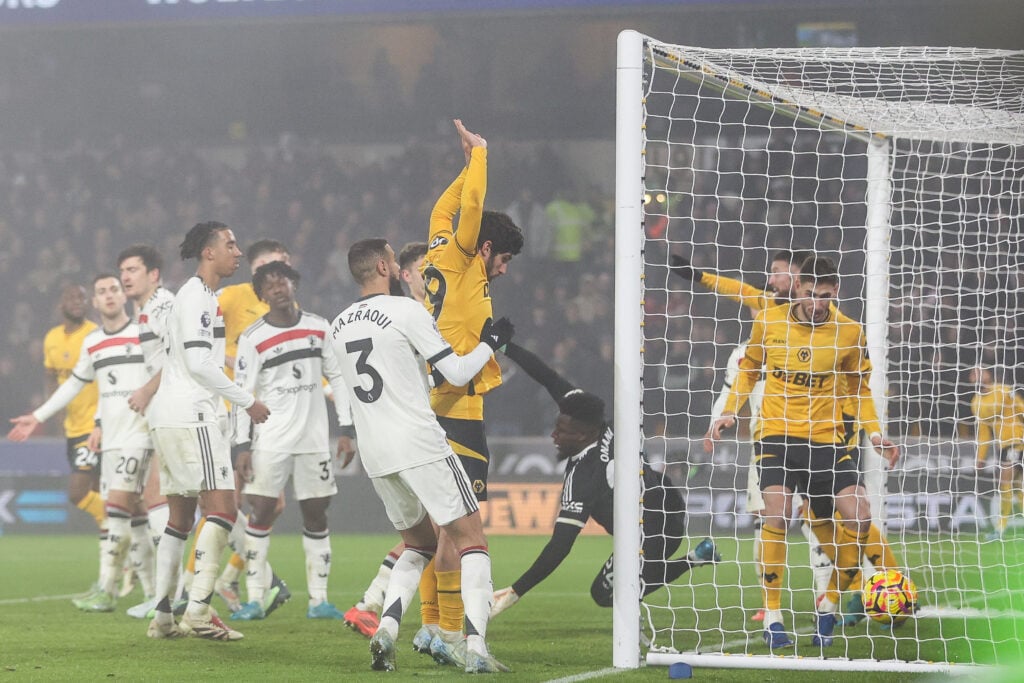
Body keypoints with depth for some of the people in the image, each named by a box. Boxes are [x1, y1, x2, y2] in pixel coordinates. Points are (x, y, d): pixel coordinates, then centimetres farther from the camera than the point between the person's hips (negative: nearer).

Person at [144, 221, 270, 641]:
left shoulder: (198, 296, 21)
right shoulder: (197, 297, -11)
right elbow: (199, 363, -18)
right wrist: (247, 401, -12)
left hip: (168, 417, 11)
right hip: (188, 416, -11)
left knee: (180, 517, 10)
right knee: (222, 509, -14)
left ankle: (162, 617, 9)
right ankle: (198, 610, -20)